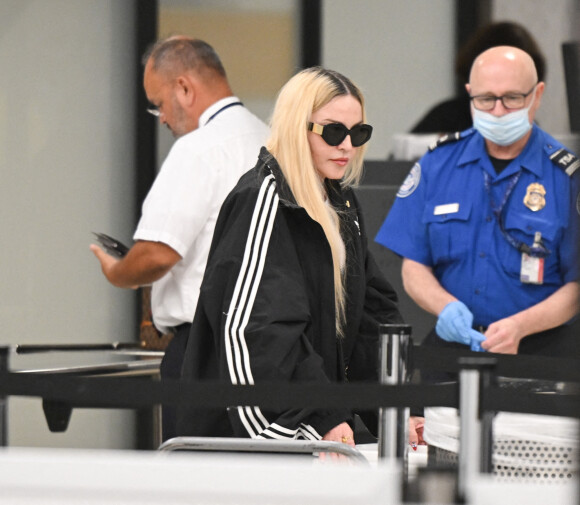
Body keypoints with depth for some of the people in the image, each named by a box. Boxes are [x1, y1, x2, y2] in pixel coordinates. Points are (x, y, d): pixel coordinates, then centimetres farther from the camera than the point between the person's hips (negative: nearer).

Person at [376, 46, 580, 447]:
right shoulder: (438, 165, 9)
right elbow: (413, 268, 11)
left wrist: (520, 326, -16)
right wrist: (446, 307, -10)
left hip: (537, 353, -2)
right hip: (450, 346, 2)